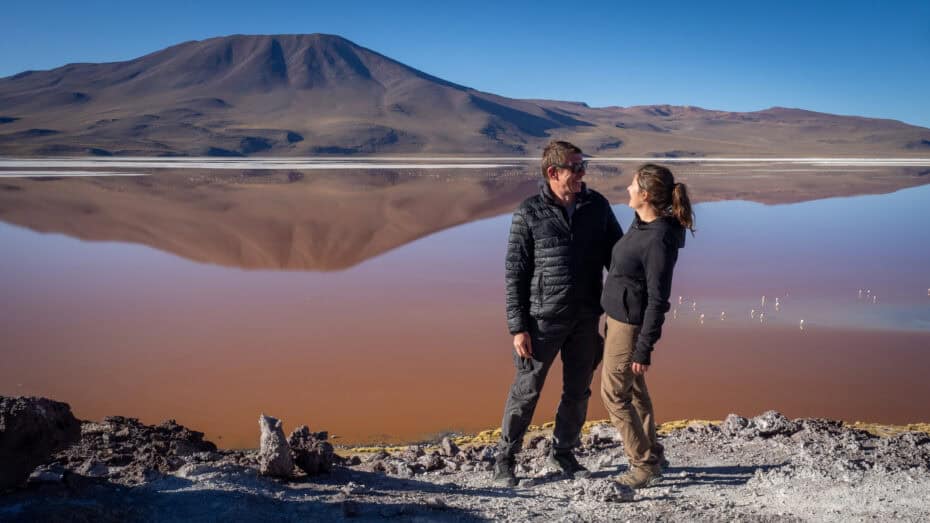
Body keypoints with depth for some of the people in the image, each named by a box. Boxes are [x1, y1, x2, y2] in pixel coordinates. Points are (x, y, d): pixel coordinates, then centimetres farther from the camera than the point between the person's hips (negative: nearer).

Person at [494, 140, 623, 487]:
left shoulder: (597, 206, 2)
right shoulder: (529, 214, -8)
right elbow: (515, 273, -6)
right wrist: (517, 328, -10)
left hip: (586, 319, 4)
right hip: (543, 319, -4)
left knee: (578, 391, 14)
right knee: (526, 390, 4)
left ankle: (563, 452, 33)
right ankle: (505, 458, 21)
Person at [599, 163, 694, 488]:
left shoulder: (659, 240, -26)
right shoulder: (641, 223, 2)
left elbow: (658, 300, -23)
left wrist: (644, 349, -19)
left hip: (630, 324, -9)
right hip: (618, 316, 9)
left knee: (614, 394, 1)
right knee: (633, 389, 19)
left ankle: (645, 463, 14)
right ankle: (652, 453, 34)